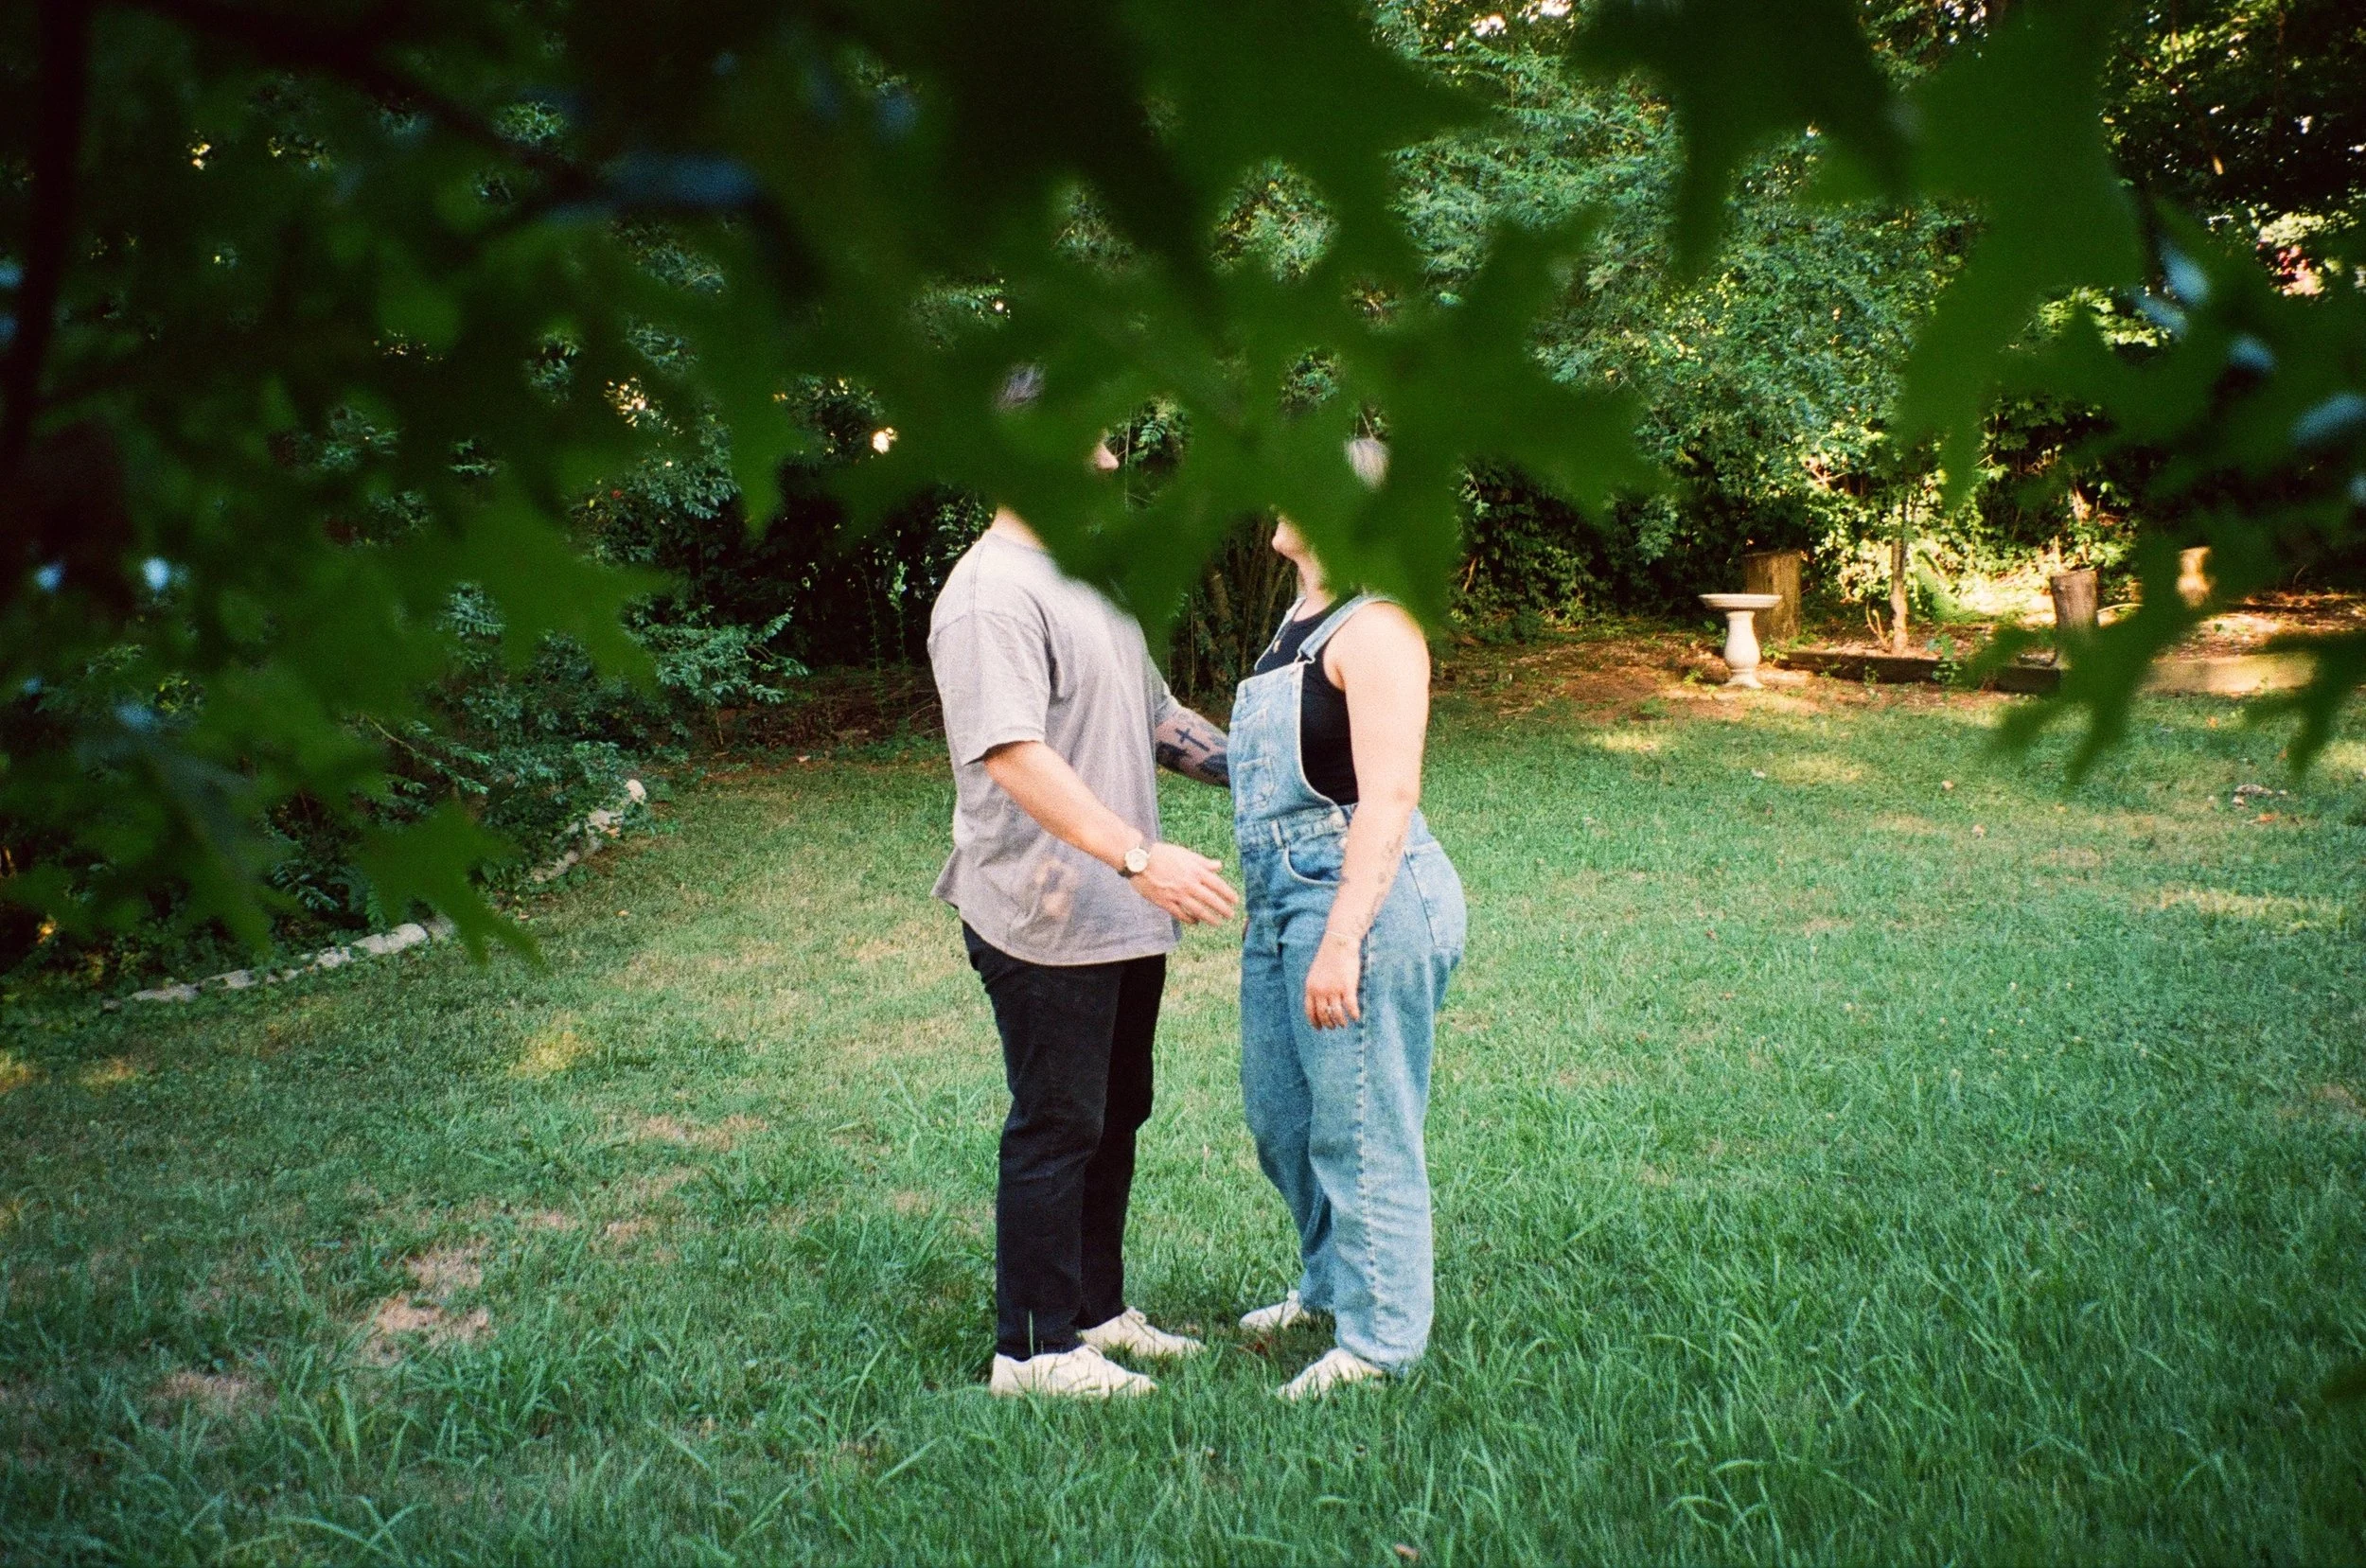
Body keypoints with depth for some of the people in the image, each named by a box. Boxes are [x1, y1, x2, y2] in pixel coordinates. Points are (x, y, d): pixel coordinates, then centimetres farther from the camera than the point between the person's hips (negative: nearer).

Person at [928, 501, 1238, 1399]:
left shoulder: (1091, 581, 15)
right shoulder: (992, 595, -18)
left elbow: (1154, 716, 23)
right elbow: (1012, 754, -29)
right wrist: (1138, 855, -35)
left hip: (1124, 918, 10)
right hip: (1044, 922, -10)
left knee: (1115, 1117, 17)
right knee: (1057, 1130, 0)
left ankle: (1097, 1310, 32)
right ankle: (1034, 1350, 14)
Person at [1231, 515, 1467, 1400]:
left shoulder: (1376, 627, -15)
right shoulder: (1303, 615, 14)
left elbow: (1389, 795, -22)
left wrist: (1340, 942, -26)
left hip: (1363, 901, -10)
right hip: (1281, 900, 10)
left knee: (1360, 1131, 2)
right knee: (1279, 1118, 21)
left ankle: (1380, 1340, 18)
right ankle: (1329, 1283, 42)